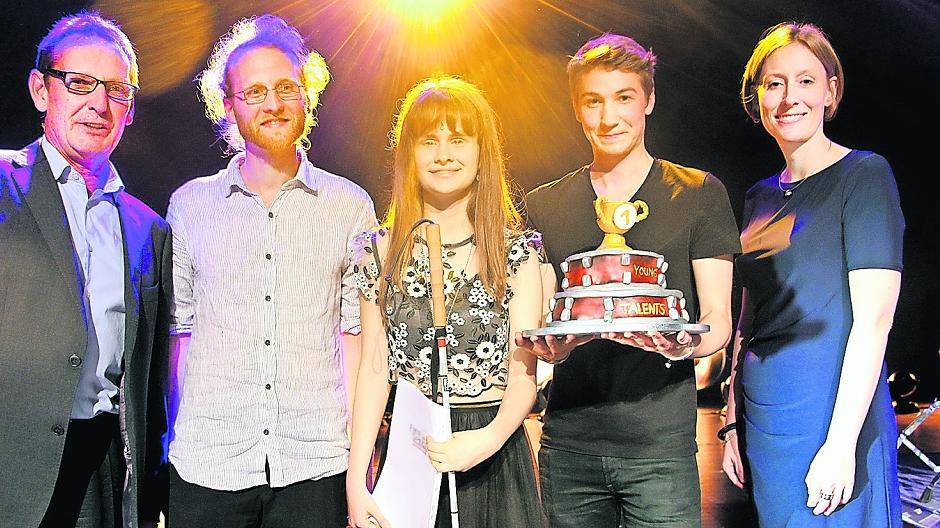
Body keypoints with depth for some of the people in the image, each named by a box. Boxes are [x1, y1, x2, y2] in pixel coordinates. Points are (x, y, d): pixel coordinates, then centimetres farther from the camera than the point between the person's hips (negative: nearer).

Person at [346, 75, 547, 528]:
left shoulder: (516, 250, -1)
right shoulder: (382, 250, 2)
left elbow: (524, 370, -6)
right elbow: (374, 368, 0)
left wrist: (492, 438, -25)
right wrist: (357, 480, -7)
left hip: (494, 453, 0)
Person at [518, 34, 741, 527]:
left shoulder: (698, 193, 4)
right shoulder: (543, 206, 10)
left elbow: (718, 316, 2)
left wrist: (687, 345, -20)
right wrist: (552, 345, -13)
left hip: (660, 444, -2)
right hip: (567, 441, 2)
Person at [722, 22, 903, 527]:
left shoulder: (863, 175, -7)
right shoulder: (760, 197, 11)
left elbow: (873, 319, -14)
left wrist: (840, 444, -18)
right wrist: (734, 420, 12)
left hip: (832, 420, -6)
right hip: (763, 419, 6)